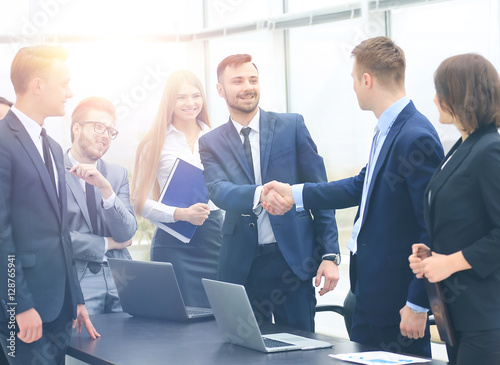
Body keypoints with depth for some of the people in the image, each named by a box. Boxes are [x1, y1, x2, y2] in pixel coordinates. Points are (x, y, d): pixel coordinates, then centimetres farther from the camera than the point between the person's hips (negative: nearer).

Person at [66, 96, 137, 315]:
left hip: (120, 277, 4)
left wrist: (105, 188, -13)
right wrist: (107, 243, -1)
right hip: (76, 276, -4)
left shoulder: (118, 174, 14)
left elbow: (127, 233, 2)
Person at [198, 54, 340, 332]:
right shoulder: (211, 143, 6)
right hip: (241, 265, 1)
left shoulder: (292, 126, 4)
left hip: (292, 257, 0)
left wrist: (330, 254, -2)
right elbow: (218, 191, -12)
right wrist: (259, 194, -33)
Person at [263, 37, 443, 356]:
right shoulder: (387, 129, 7)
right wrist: (295, 194, 22)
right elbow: (363, 185, 21)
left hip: (398, 294, -9)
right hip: (370, 289, 10)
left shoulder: (416, 138, -22)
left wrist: (418, 304, -20)